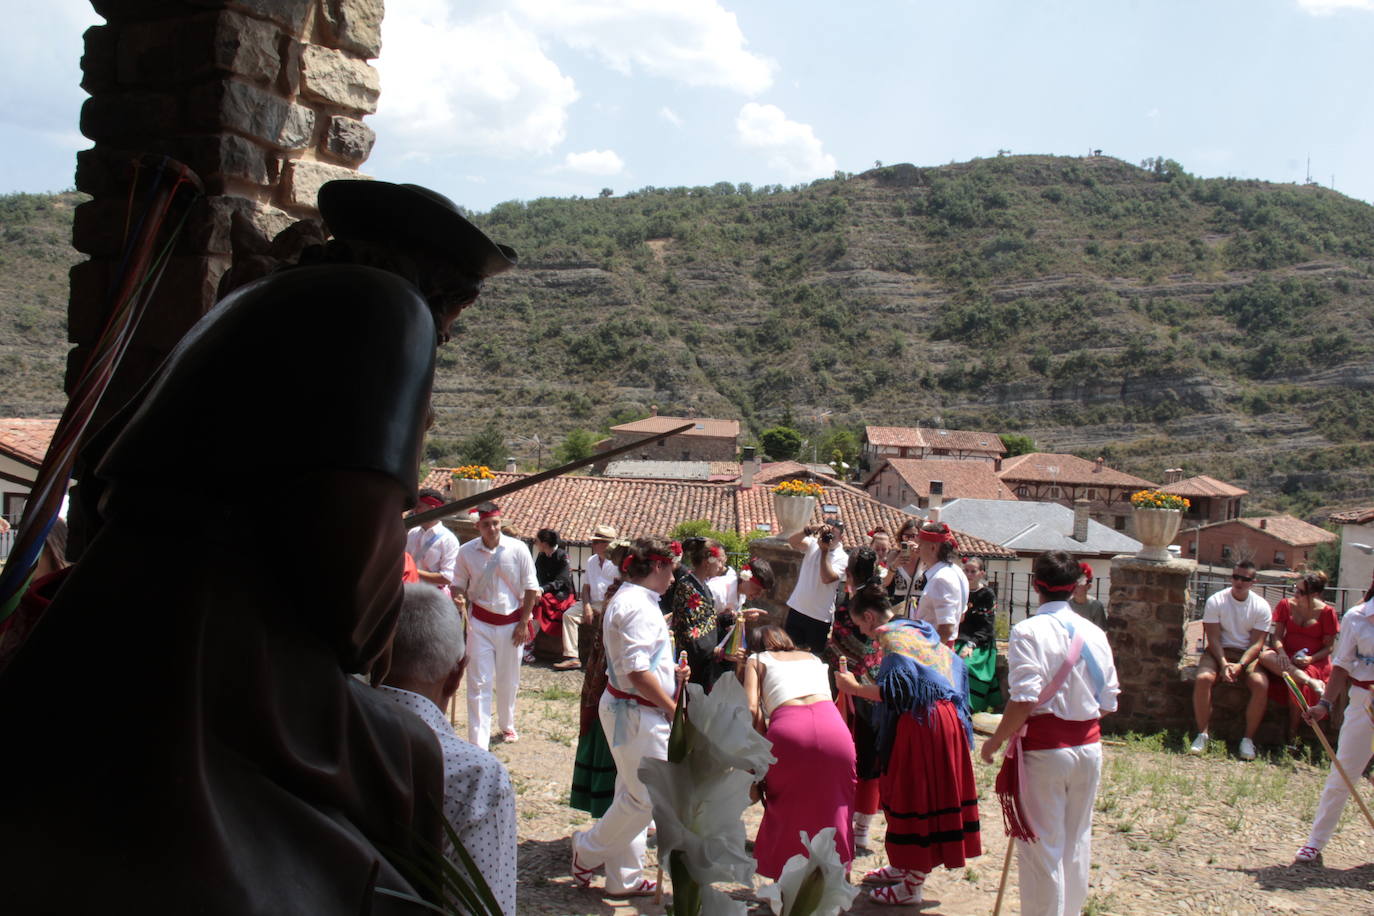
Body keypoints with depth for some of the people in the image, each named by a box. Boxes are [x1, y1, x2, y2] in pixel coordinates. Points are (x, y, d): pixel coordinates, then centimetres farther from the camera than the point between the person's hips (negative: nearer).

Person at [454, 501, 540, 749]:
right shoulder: (467, 552, -7)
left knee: (508, 681, 13)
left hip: (510, 622, 0)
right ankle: (478, 744, -3)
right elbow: (459, 587, 4)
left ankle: (507, 725, 38)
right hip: (480, 622, 0)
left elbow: (531, 589, -3)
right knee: (479, 682, -4)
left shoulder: (517, 549, -9)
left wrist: (524, 623, -4)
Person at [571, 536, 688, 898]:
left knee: (632, 794, 16)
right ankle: (588, 851, 12)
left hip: (622, 706, 11)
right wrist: (672, 707, -15)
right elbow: (638, 673, -26)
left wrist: (670, 673, 10)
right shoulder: (639, 606, -19)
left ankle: (624, 878, 24)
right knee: (647, 797, -3)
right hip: (637, 714, -11)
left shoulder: (626, 598, 14)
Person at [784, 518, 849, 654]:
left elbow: (827, 578, -23)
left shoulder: (842, 558, -8)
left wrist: (825, 550, -20)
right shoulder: (813, 544, 2)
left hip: (820, 617, -3)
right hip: (797, 609, 3)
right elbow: (792, 541, -16)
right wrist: (811, 529, -28)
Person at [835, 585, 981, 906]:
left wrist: (855, 688, -12)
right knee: (926, 793, 17)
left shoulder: (893, 636, -10)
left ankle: (912, 885, 3)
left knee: (915, 794, -3)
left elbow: (897, 689, -21)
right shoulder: (920, 629, 15)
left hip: (920, 724, -9)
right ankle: (906, 866, 30)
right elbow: (954, 667, 19)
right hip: (947, 717, 9)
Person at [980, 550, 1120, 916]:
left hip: (1043, 749, -6)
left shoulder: (1029, 631, -13)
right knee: (1077, 842, 18)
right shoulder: (1094, 633, 4)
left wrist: (996, 741, -8)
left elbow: (1024, 701, -20)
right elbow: (1108, 702, 8)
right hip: (1089, 747, 6)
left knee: (1041, 846, 3)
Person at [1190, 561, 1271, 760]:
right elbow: (1213, 638, -8)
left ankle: (1248, 739, -15)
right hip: (1219, 651, -1)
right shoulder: (1216, 601, -4)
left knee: (1261, 684, -29)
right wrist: (1223, 664, -22)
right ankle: (1203, 734, -18)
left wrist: (1240, 665, -22)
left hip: (1248, 654, 1)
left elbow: (1257, 643, -6)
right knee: (1203, 678, -31)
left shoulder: (1261, 607, -2)